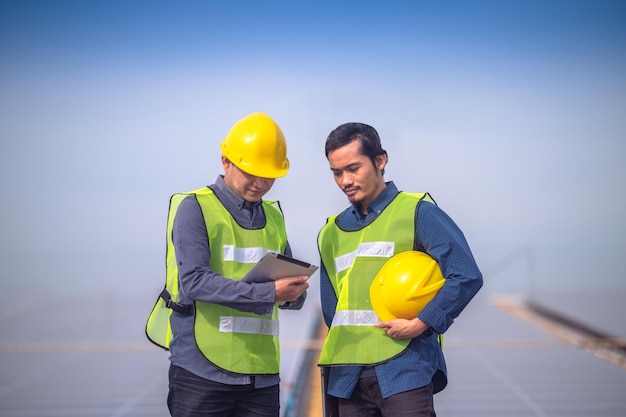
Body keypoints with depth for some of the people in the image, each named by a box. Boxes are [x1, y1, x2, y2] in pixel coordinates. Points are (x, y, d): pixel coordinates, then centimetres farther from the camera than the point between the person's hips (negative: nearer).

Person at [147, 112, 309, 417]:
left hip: (262, 375, 6)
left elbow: (287, 292, 16)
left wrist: (294, 293, -9)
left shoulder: (274, 216, 15)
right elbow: (193, 282, -17)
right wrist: (268, 293, -24)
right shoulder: (195, 208, -4)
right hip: (203, 371, -5)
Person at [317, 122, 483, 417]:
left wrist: (421, 324, -12)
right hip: (346, 376, 5)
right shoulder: (331, 233, 16)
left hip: (404, 369, -5)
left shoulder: (417, 212, -1)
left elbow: (466, 277, -8)